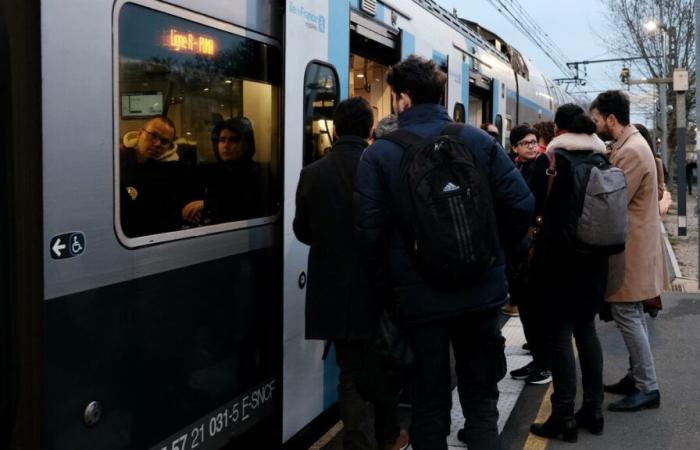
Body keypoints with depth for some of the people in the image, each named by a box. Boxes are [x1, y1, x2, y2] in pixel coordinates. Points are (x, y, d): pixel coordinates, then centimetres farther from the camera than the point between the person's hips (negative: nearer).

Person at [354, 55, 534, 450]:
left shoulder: (379, 154, -8)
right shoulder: (480, 141, -1)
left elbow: (369, 231, -14)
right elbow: (521, 204, -6)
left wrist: (386, 284, 1)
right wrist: (494, 252, 9)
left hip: (420, 296, -2)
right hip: (482, 291, 2)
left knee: (430, 402, 13)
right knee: (481, 397, 17)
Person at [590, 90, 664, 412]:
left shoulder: (631, 151, -20)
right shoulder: (629, 145, 13)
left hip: (630, 248, -10)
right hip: (631, 245, 10)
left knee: (626, 314, -6)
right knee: (632, 315, 16)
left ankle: (647, 388, 2)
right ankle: (638, 376, 26)